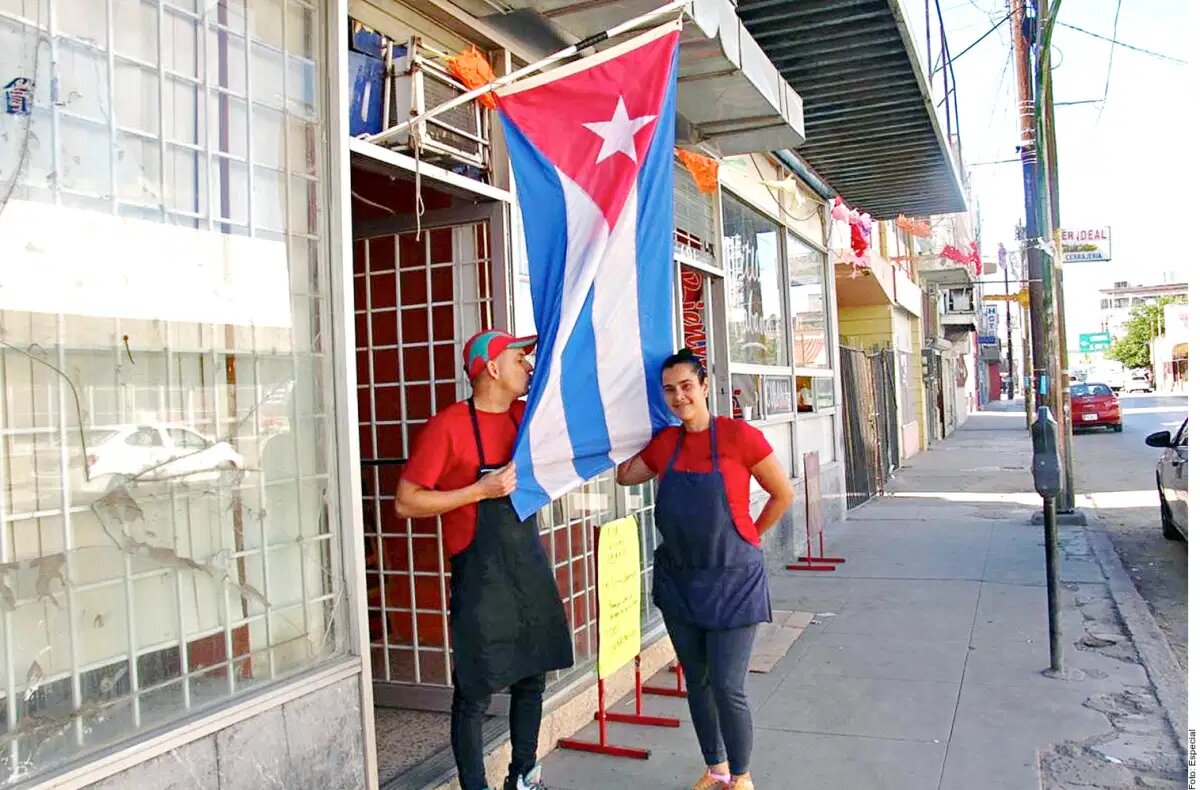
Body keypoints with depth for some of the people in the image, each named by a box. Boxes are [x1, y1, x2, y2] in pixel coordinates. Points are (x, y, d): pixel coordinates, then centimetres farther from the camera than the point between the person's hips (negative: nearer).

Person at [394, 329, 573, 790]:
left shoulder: (526, 416, 6)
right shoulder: (448, 426, -13)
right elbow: (406, 503, -14)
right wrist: (480, 490, -20)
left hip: (530, 568, 7)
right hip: (480, 577, -7)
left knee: (532, 679, 17)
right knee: (475, 693, 2)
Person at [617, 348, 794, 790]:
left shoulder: (739, 436, -13)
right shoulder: (664, 443, 2)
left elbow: (783, 494, -2)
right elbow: (624, 475, 16)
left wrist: (751, 537, 5)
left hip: (731, 580, -5)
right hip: (678, 580, 5)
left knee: (728, 687, -2)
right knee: (696, 682, 15)